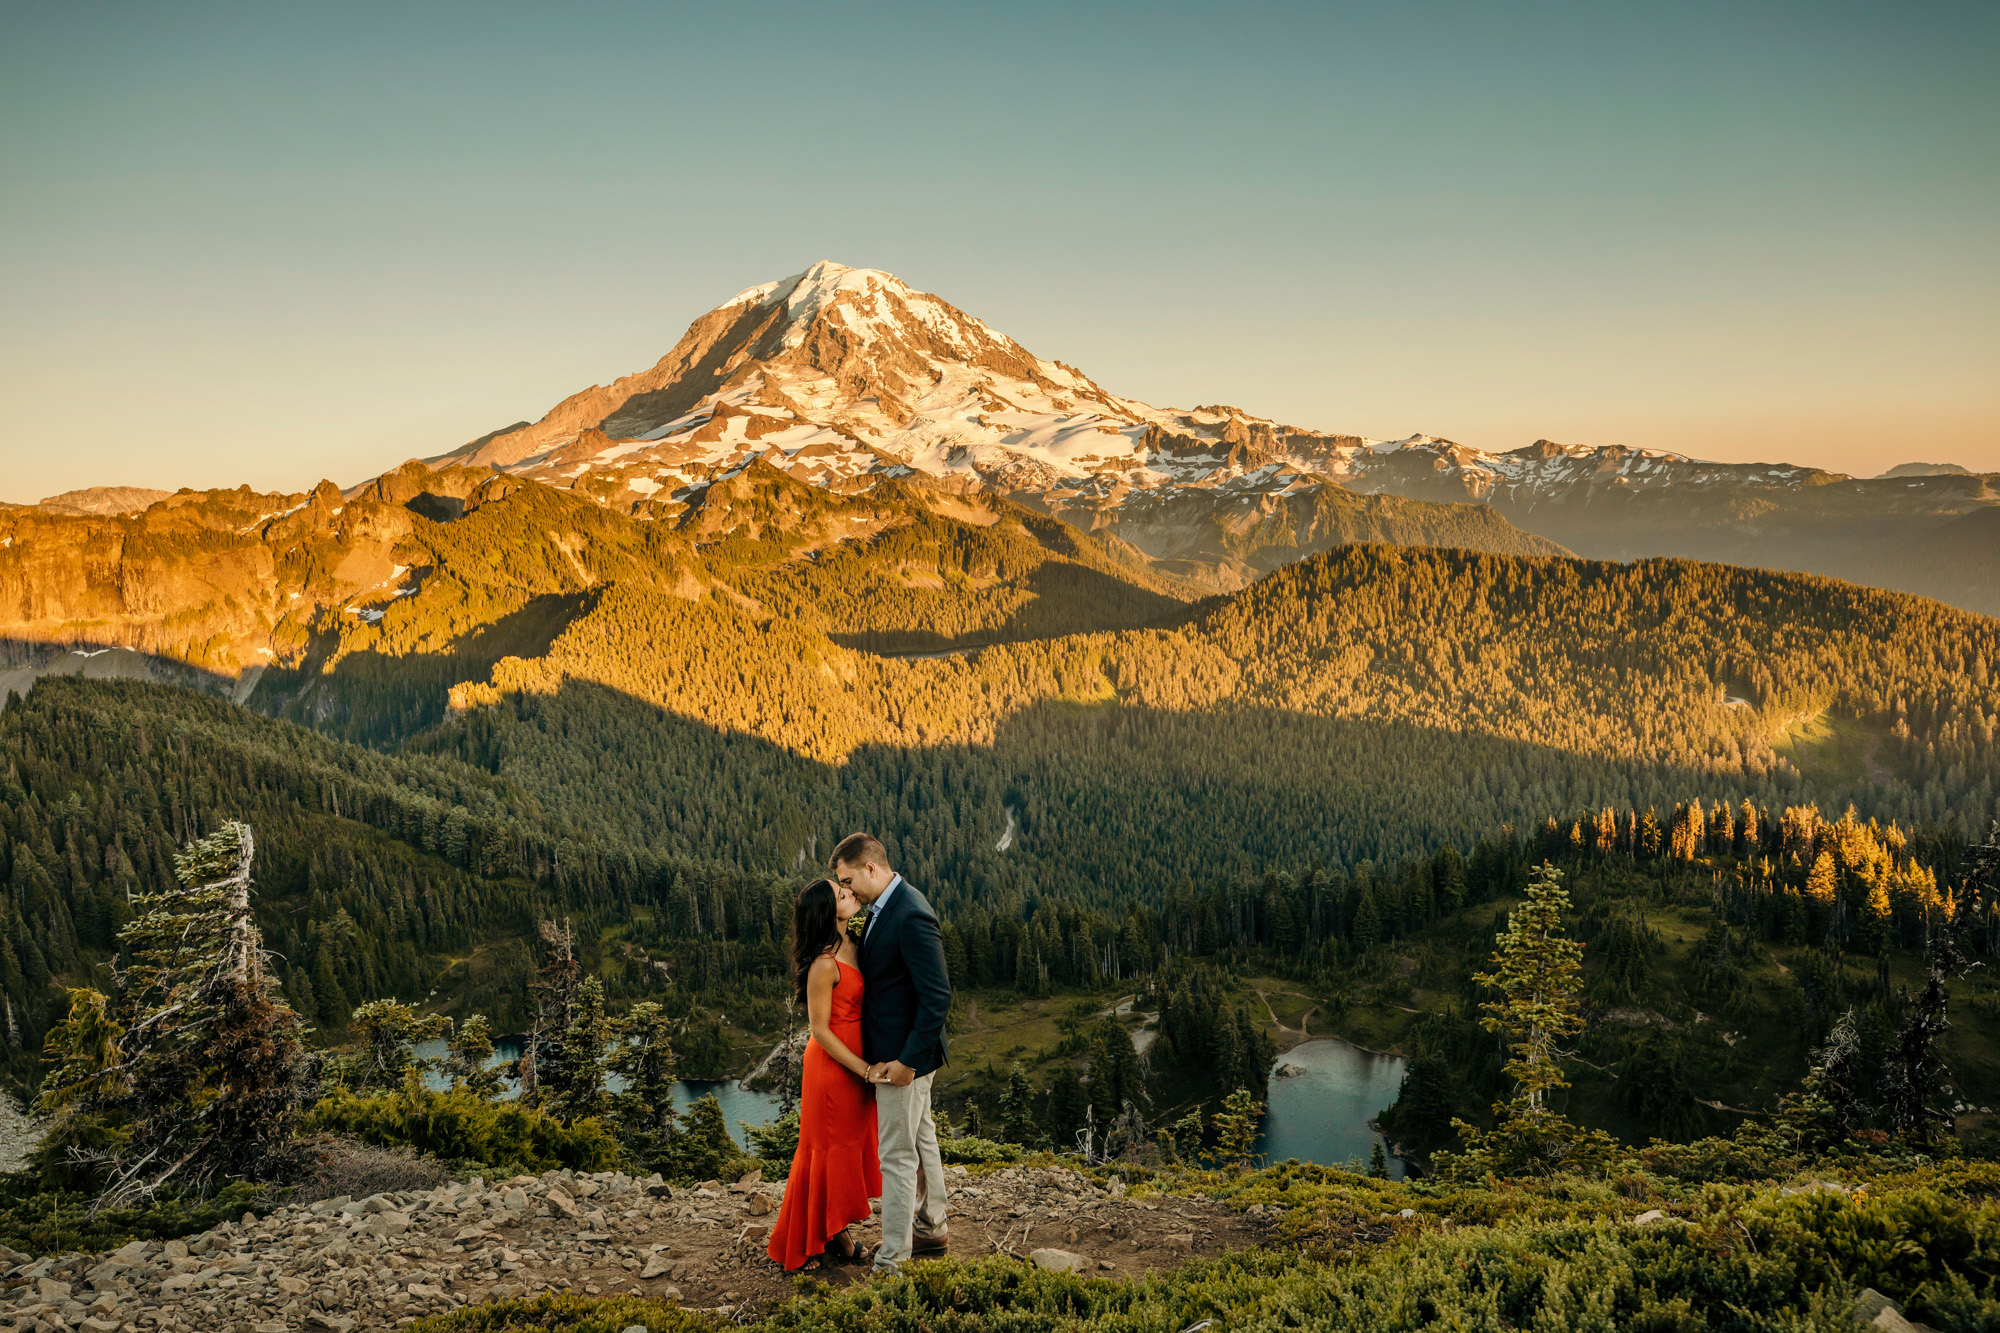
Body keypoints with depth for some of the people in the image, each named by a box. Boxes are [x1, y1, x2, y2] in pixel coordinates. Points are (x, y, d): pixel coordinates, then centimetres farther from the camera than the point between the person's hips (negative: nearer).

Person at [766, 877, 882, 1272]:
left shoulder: (850, 945, 2)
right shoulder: (825, 964, -24)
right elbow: (819, 1028, -20)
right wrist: (864, 1069, -18)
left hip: (857, 1062, 8)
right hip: (834, 1065, -8)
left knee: (851, 1144, 17)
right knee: (832, 1149, 6)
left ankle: (836, 1232, 31)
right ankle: (824, 1239, 23)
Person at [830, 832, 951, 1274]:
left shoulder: (912, 916, -26)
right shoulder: (883, 908, 5)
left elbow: (938, 996, -26)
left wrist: (908, 1059, -23)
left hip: (903, 1055, -10)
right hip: (899, 1050, 10)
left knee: (898, 1156, -1)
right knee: (922, 1141, 22)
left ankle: (892, 1263, 8)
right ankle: (930, 1231, 39)